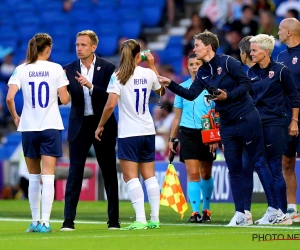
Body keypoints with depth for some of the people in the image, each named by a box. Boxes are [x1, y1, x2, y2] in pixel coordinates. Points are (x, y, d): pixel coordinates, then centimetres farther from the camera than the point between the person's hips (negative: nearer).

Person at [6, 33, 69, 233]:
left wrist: (15, 117, 6)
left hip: (29, 128, 2)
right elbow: (64, 99, -5)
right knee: (48, 177, -4)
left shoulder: (21, 70, 0)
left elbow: (9, 98, -10)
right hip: (51, 128, -2)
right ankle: (45, 222, -12)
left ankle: (35, 221, 16)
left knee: (34, 177, 14)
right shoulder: (56, 69, -3)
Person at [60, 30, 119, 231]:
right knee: (75, 172, -4)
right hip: (79, 126, 1)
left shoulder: (107, 68, -3)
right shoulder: (70, 69, 2)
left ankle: (114, 219, 13)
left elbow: (112, 96, -12)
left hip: (103, 124, -1)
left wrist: (91, 86, -24)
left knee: (109, 172, 6)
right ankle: (68, 220, -4)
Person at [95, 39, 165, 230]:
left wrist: (101, 125, -3)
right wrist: (152, 65, 27)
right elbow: (161, 91, 24)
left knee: (131, 176, -4)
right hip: (148, 131, 5)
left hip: (128, 133, -4)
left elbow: (111, 105, -16)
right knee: (149, 175, 11)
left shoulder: (118, 76, -9)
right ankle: (155, 218, 10)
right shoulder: (148, 73, 3)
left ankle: (140, 220, -15)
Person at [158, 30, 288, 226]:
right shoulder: (203, 72, 9)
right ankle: (240, 215, 9)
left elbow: (246, 84, -13)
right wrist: (170, 84, -2)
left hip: (246, 119, -7)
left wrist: (228, 95, -21)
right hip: (227, 125, 7)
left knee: (259, 162, -4)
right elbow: (191, 95, 5)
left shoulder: (227, 62, -12)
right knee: (234, 170, 6)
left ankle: (275, 209, -2)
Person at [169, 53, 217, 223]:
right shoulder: (182, 87, 7)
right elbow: (177, 116, 13)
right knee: (193, 174, -7)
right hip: (188, 133, 1)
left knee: (206, 174, 9)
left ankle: (206, 209, 23)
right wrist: (172, 139, 11)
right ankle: (195, 212, -9)